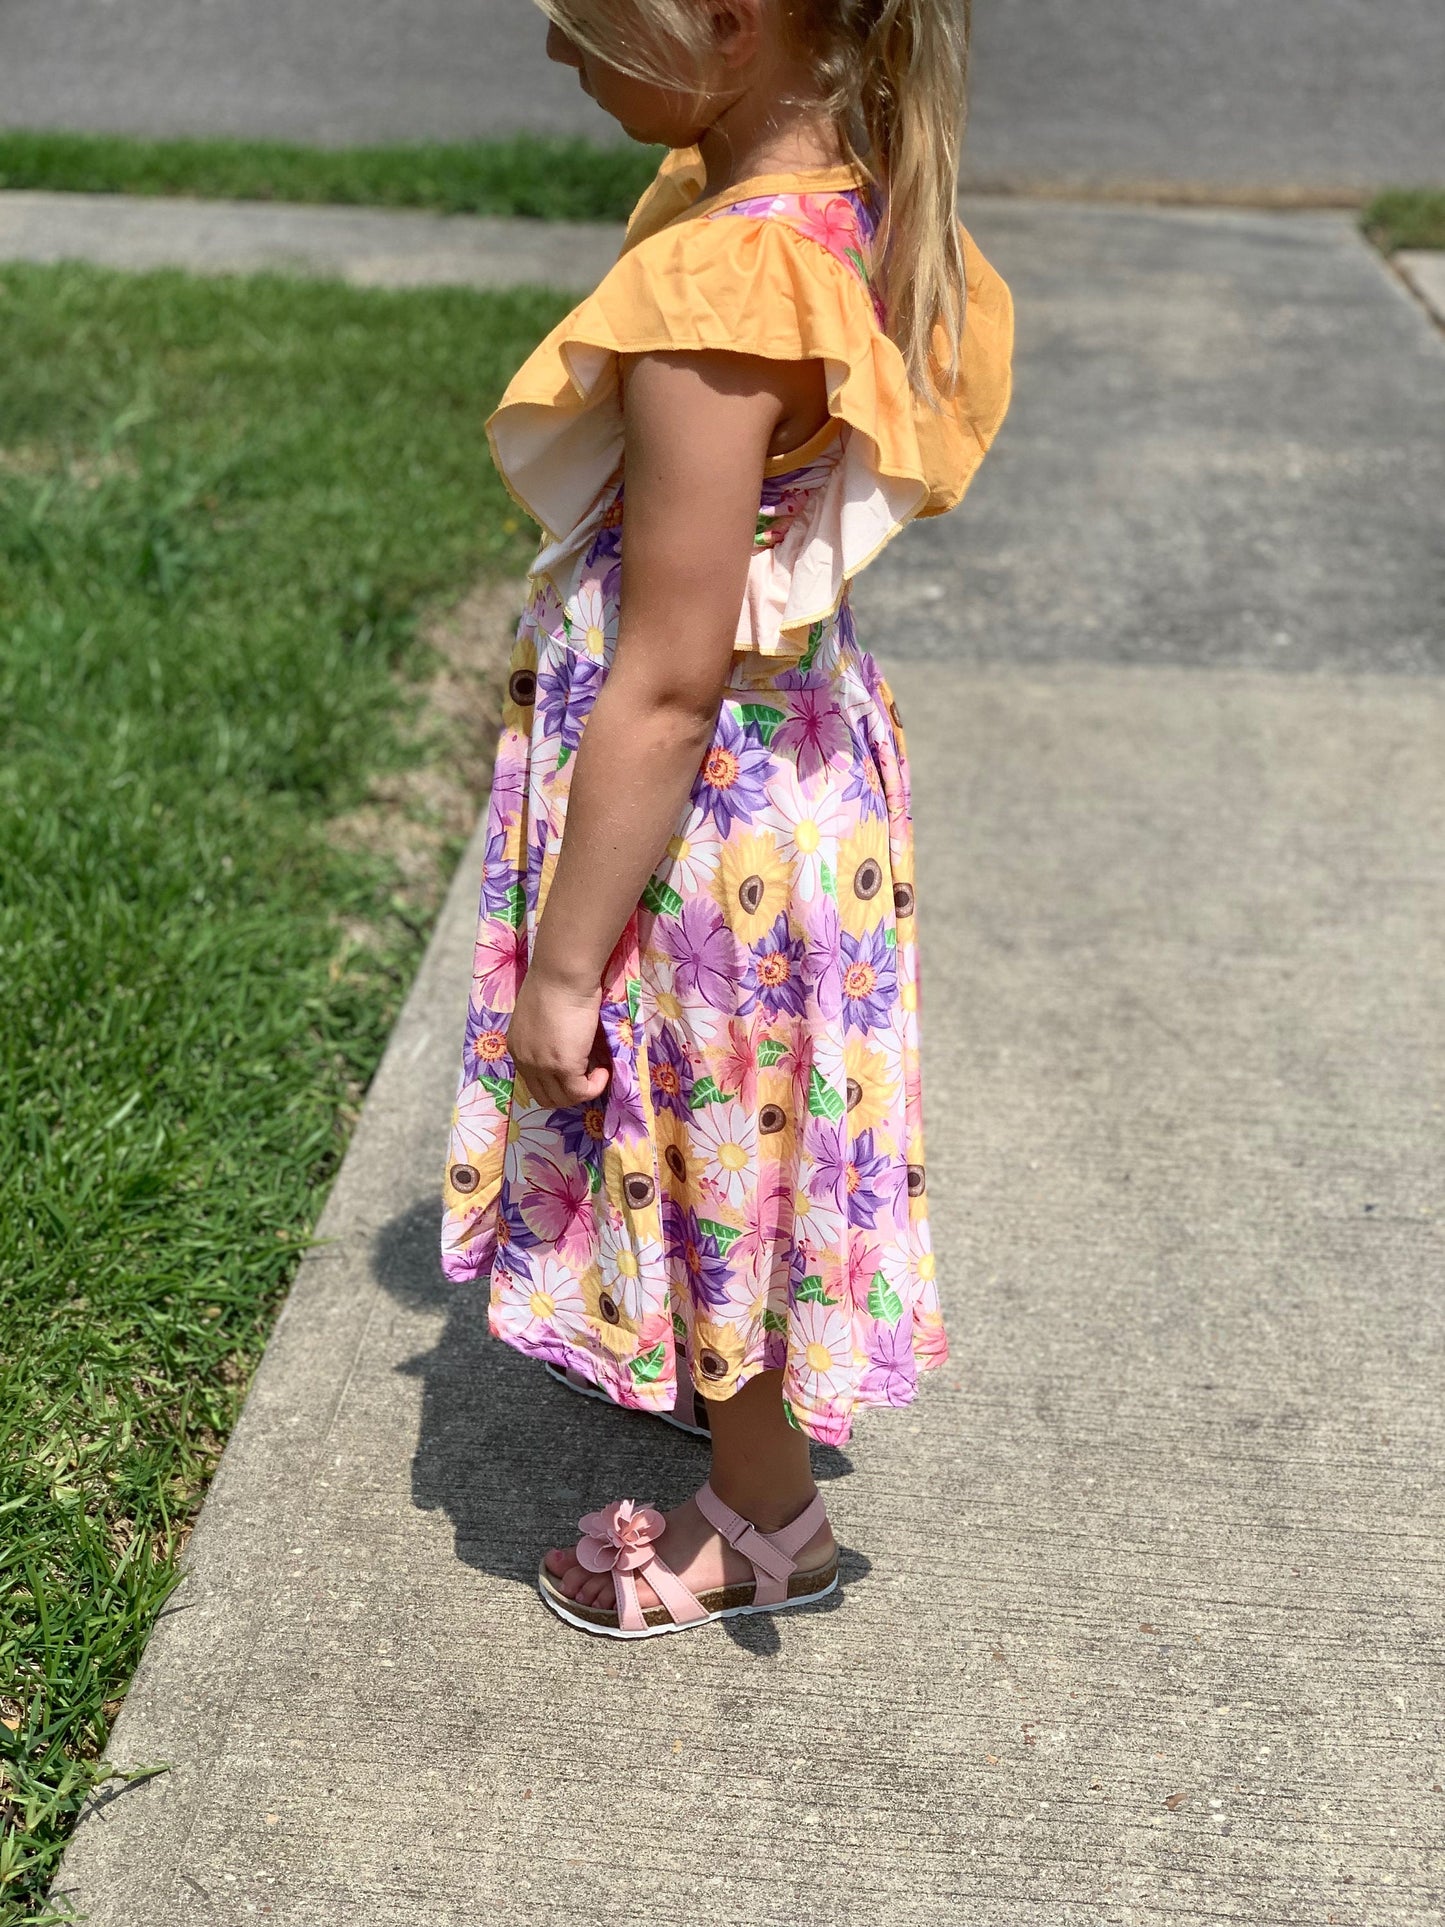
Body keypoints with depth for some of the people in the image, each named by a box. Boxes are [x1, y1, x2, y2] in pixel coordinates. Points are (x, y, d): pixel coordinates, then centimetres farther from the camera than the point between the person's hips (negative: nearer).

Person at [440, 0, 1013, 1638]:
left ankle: (763, 1520, 40)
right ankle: (735, 1387, 55)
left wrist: (563, 965, -18)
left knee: (707, 1169, 15)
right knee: (728, 1161, 29)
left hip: (699, 815, -8)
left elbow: (665, 689, -26)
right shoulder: (845, 196, -5)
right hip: (802, 752, 8)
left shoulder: (716, 291, -32)